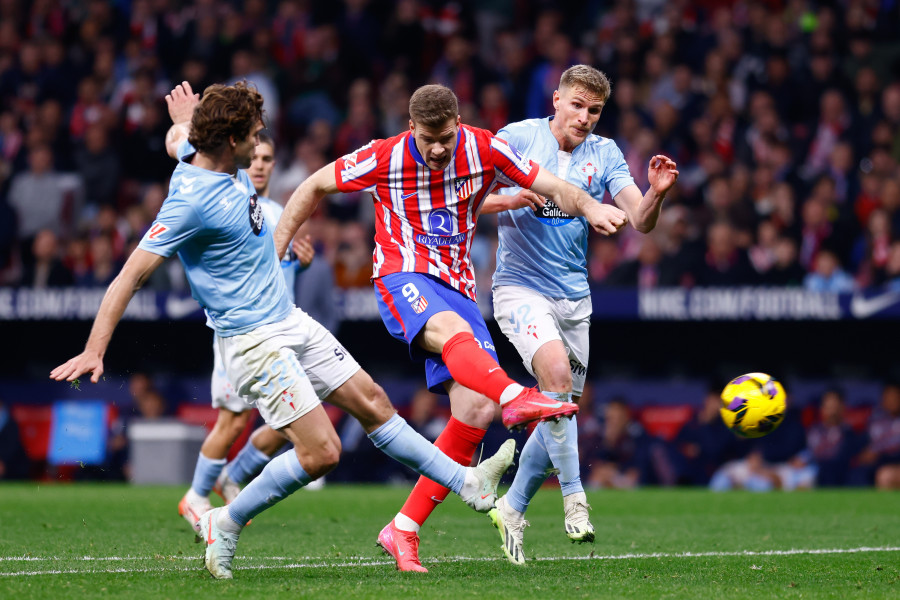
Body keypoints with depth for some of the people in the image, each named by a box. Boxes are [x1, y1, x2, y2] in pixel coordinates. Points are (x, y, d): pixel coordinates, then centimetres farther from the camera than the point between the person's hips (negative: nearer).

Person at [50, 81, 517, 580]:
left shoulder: (213, 157, 0)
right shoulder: (190, 201, -25)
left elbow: (176, 139, 25)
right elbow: (131, 275, -25)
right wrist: (93, 352, -27)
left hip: (289, 320, 9)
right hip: (252, 341, -9)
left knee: (372, 403, 12)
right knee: (321, 451, -14)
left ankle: (468, 483, 20)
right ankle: (225, 525, 3)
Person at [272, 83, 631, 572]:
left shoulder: (484, 150, -1)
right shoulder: (384, 159, -6)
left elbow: (555, 189, 0)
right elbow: (315, 187, 7)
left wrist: (590, 206, -23)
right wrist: (273, 253, 5)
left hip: (457, 287, 4)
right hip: (403, 275, -4)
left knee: (477, 409, -12)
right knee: (453, 331, -39)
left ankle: (404, 531, -6)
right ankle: (515, 398, -71)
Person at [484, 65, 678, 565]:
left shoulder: (604, 153, 5)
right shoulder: (518, 137, -4)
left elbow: (640, 222, -3)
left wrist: (656, 193, -25)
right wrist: (511, 200, -23)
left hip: (574, 297, 5)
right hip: (520, 286, -5)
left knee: (559, 410, 8)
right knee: (556, 371, -29)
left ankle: (512, 509, 27)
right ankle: (574, 498, -23)